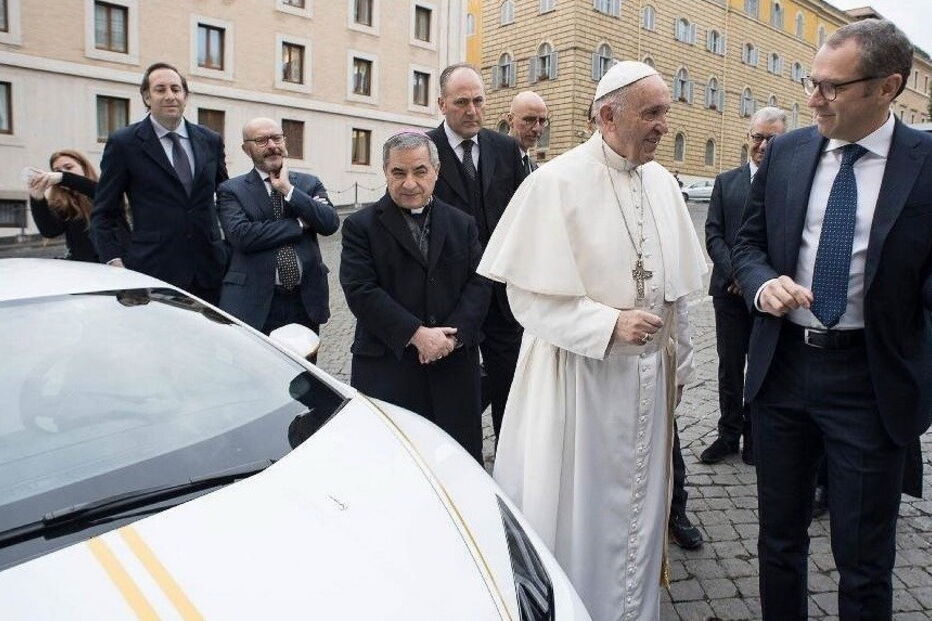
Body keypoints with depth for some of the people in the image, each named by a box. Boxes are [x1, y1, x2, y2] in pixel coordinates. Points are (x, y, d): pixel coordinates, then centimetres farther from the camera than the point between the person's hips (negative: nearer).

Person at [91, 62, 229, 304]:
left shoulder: (211, 141, 11)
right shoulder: (123, 143, 2)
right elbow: (103, 213, 3)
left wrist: (228, 251, 10)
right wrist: (115, 261, -8)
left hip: (209, 273, 3)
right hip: (152, 273, -3)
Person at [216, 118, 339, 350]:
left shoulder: (310, 184, 10)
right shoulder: (231, 190, 2)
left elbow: (331, 224, -6)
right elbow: (241, 235, -15)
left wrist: (288, 190, -10)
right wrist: (300, 224, -10)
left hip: (306, 302, 3)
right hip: (254, 304, -3)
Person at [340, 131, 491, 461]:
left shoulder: (463, 224, 12)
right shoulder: (360, 226, 1)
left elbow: (479, 283, 3)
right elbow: (361, 291, -10)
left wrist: (453, 334, -13)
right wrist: (416, 334, -17)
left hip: (455, 366, 3)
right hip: (387, 368, -2)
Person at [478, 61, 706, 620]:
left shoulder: (663, 183, 5)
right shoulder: (557, 182, -13)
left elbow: (675, 286, 12)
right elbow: (528, 295, -13)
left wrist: (679, 363, 16)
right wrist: (610, 325, -21)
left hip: (648, 374, 6)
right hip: (578, 372, -5)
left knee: (636, 504, 18)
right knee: (575, 507, 8)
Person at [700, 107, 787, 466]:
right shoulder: (726, 182, 7)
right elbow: (713, 234, 2)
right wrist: (734, 272, -11)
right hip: (730, 291, 2)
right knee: (729, 366, 10)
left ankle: (755, 436, 25)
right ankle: (728, 434, 23)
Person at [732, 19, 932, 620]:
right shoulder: (785, 153, 2)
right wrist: (763, 283, -13)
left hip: (872, 379, -3)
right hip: (782, 365, 3)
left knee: (864, 560, 11)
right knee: (780, 536, 20)